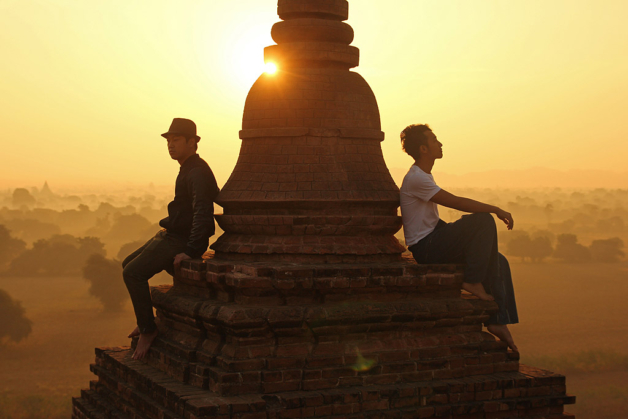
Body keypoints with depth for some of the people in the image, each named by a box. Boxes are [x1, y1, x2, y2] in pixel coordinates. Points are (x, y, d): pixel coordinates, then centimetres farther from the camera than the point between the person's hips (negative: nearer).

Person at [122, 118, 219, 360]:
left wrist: (191, 251, -30)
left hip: (181, 240, -11)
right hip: (170, 236, 11)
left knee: (133, 273, -19)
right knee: (129, 265, 17)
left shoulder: (197, 172, -18)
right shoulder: (188, 170, 15)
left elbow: (202, 213, -28)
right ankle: (145, 321, 21)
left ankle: (148, 329, -9)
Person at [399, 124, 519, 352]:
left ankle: (498, 321, 2)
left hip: (434, 243, 10)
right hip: (425, 248, -10)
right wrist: (496, 210, -15)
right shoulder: (416, 178, -15)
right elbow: (457, 203, -20)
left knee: (499, 261, 3)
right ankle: (473, 281, -12)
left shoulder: (423, 176, 18)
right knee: (484, 220, -21)